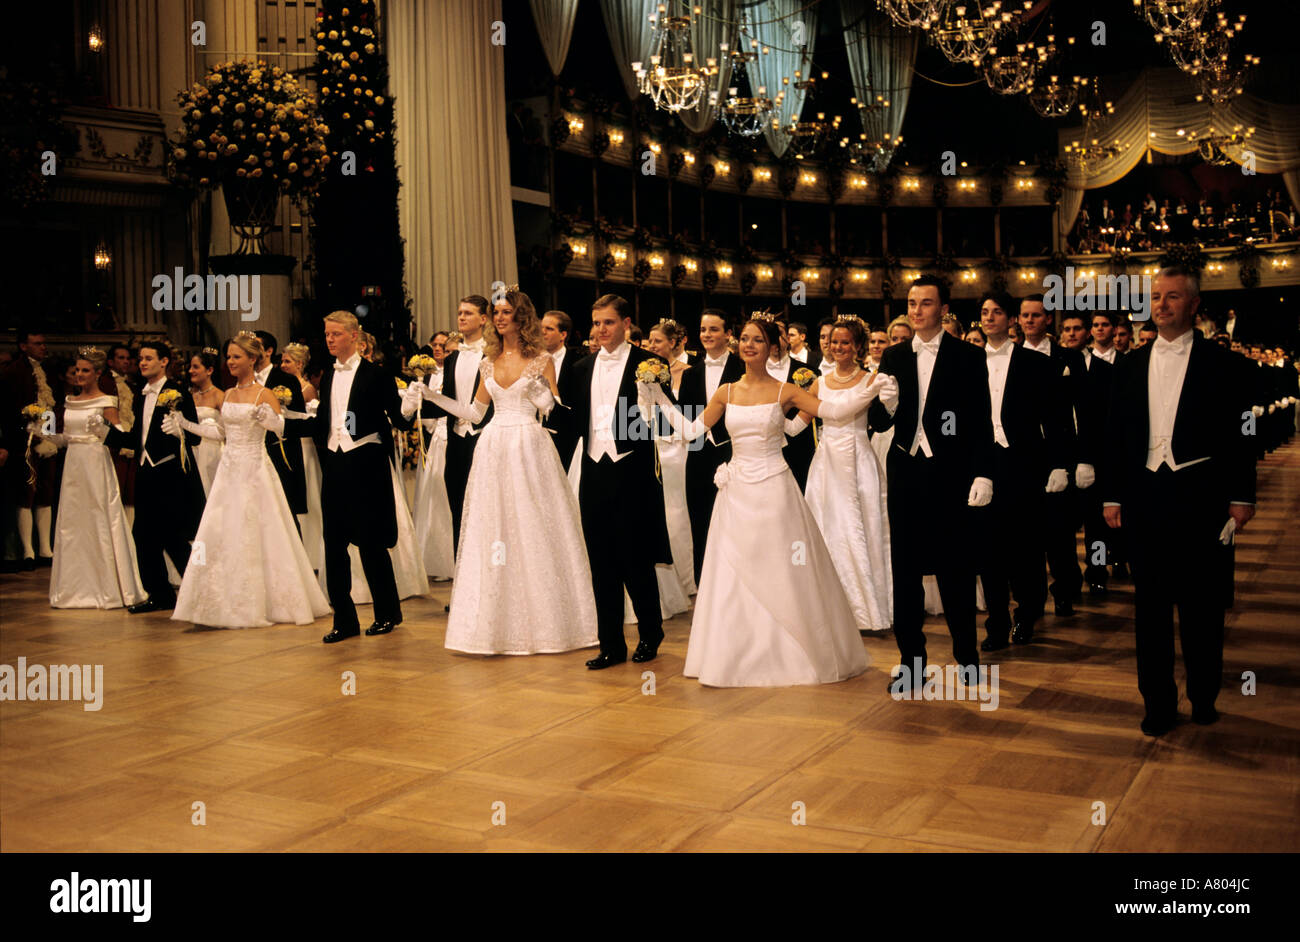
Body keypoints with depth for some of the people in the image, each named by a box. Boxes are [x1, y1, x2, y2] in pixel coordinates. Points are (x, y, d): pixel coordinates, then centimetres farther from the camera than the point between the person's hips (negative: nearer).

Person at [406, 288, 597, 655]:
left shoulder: (541, 359, 1)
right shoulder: (489, 363, 13)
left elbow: (557, 410, -4)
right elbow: (474, 413, 16)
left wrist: (543, 392, -22)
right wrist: (433, 397, 13)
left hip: (529, 449, -4)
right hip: (493, 451, 4)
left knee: (533, 530, -2)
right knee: (492, 532, 3)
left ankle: (543, 623, 9)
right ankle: (499, 624, 11)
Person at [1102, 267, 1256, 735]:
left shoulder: (1218, 361, 2)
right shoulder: (1131, 364, 11)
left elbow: (1238, 431, 0)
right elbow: (1115, 433, 11)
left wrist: (1241, 496, -5)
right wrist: (1111, 495, 6)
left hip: (1199, 494, -3)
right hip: (1146, 492, 3)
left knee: (1201, 600, 5)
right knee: (1150, 601, 7)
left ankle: (1203, 696, 20)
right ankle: (1158, 702, 15)